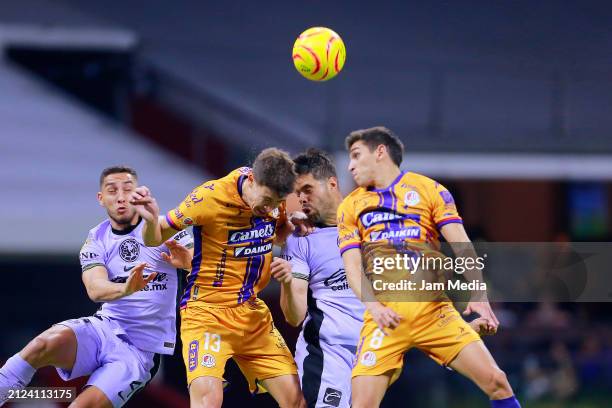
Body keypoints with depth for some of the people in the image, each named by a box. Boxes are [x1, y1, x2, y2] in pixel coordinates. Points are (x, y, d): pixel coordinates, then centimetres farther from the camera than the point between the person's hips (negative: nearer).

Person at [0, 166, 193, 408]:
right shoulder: (97, 240, 4)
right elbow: (95, 289, -15)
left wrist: (186, 259, -38)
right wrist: (126, 289, -38)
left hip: (141, 351, -2)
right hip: (104, 329, 2)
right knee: (51, 341, -30)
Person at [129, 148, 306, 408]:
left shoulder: (273, 195, -2)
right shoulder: (211, 197, -18)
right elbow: (154, 239, -8)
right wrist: (151, 220, -31)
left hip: (253, 312, 6)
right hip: (206, 309, -6)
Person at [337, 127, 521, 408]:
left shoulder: (428, 189, 8)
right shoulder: (351, 207, 13)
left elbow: (462, 247, 1)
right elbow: (352, 266, 3)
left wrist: (478, 295, -15)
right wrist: (374, 306, -16)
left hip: (433, 310, -1)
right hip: (384, 317, 1)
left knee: (496, 382, -10)